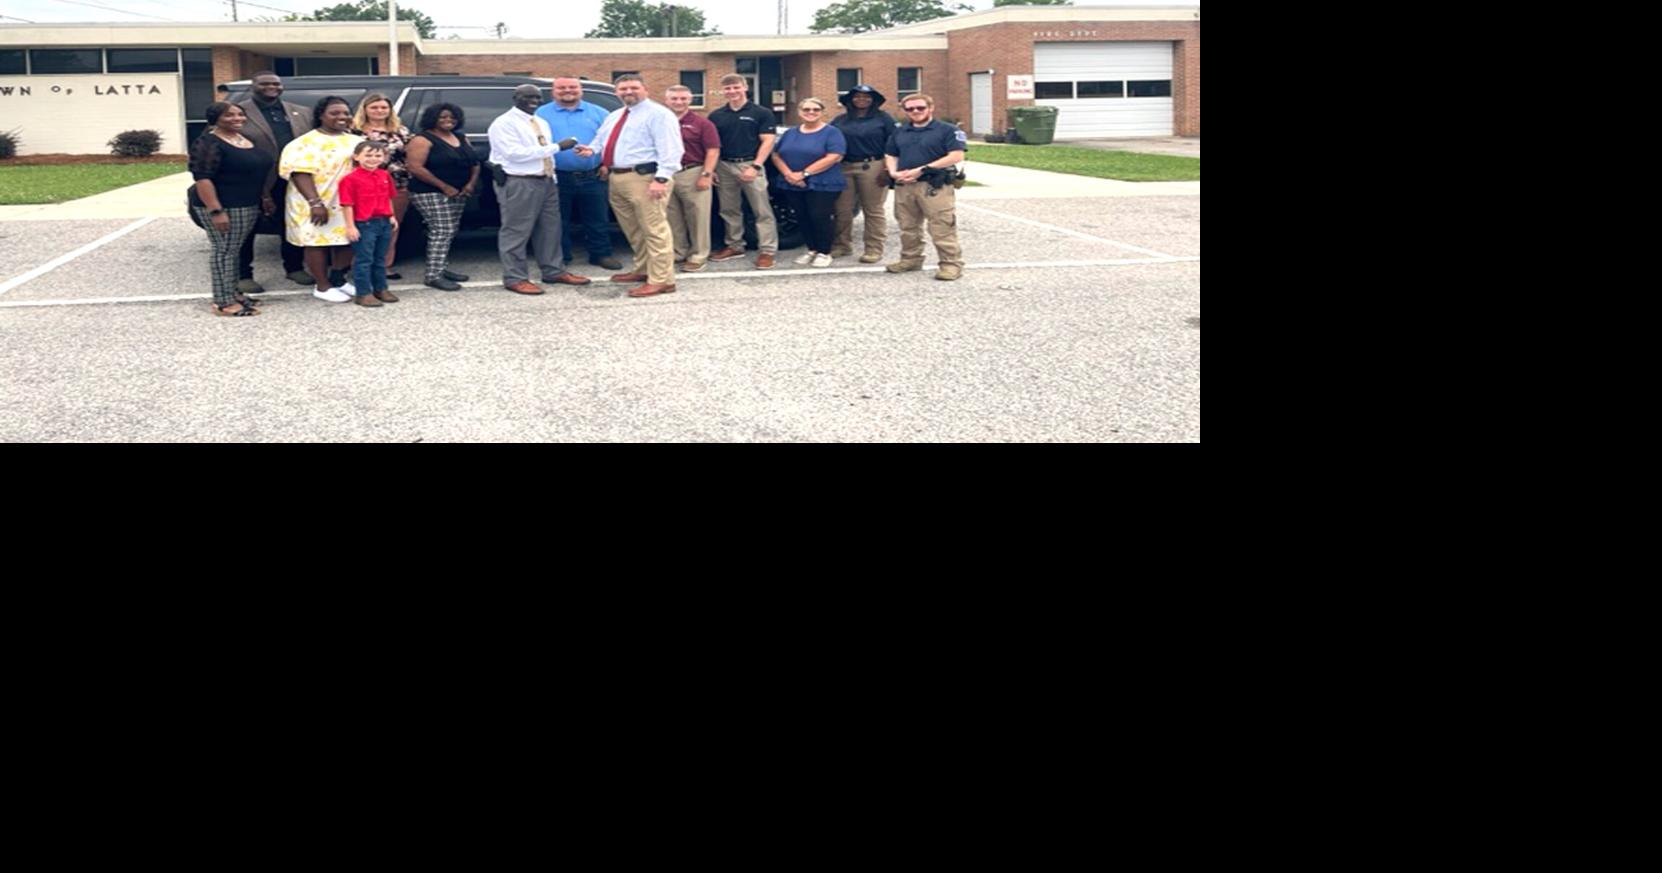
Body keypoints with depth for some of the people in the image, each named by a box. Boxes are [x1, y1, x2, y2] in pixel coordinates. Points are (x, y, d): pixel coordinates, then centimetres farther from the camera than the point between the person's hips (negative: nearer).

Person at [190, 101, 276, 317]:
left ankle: (233, 293, 21)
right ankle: (224, 303, -5)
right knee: (224, 251, -7)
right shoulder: (208, 144, -15)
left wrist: (265, 198, 20)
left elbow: (260, 171, 23)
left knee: (234, 250, 14)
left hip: (248, 206, 9)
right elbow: (202, 178, -20)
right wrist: (216, 211, -26)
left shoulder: (246, 139, 12)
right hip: (223, 207, -9)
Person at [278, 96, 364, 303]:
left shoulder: (356, 142, 12)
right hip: (317, 204, -5)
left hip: (349, 204, 6)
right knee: (318, 242, 0)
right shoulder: (307, 143, -6)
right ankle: (323, 287, 8)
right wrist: (315, 202, -24)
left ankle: (338, 281, 24)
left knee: (347, 242, 7)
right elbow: (300, 174, -15)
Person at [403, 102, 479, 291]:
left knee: (450, 232, 10)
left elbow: (474, 162, 17)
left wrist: (471, 183, -2)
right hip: (431, 194, -8)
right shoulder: (423, 140, -8)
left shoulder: (461, 138, 14)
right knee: (441, 230, -14)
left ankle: (443, 268, 20)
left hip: (458, 194, 8)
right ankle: (434, 275, -14)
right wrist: (444, 186, -17)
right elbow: (415, 168, -17)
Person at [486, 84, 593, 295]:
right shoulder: (504, 124, -11)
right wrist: (557, 147, -21)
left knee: (550, 229, 13)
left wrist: (552, 178, 12)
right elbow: (515, 153, -21)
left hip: (546, 181, 8)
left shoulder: (541, 123, 17)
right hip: (518, 184, -8)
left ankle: (554, 271, 23)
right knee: (516, 232, -4)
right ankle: (515, 278, 1)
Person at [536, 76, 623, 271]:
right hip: (557, 178, -1)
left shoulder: (598, 113, 8)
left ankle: (601, 254, 19)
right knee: (559, 222, 7)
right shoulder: (542, 114, 5)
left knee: (598, 220, 8)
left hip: (592, 177, 1)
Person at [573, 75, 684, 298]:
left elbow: (669, 149, -15)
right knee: (633, 230, 18)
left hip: (644, 177, -9)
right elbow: (601, 138, 29)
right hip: (617, 178, 9)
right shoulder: (614, 116, 21)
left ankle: (661, 280, -9)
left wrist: (661, 179, -25)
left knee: (654, 229, -9)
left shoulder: (658, 114, -7)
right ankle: (643, 270, 31)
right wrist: (592, 149, 4)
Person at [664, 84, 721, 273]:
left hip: (693, 174, -4)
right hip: (666, 175, 4)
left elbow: (713, 151, -4)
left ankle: (698, 256, 6)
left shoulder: (702, 123, -2)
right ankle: (678, 253, 21)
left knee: (697, 217, -1)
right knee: (672, 218, 10)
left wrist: (706, 174, -12)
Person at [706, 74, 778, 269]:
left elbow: (767, 141, -5)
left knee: (762, 211, -5)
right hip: (724, 167, 4)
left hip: (750, 165, -4)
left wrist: (755, 166, -14)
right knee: (729, 211, 11)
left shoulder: (761, 113, -1)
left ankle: (768, 250, -4)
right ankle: (734, 246, 23)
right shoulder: (715, 116, 10)